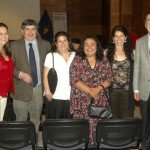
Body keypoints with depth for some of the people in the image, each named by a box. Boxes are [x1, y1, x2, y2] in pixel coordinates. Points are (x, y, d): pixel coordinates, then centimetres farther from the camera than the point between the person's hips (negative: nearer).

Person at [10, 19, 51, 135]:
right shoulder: (14, 45, -2)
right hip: (21, 89, -2)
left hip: (39, 87, 2)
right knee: (21, 120, 5)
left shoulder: (45, 45, 4)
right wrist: (20, 74, -17)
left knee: (36, 119, 15)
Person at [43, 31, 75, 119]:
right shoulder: (51, 56, 4)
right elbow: (45, 75, 0)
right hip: (56, 97, -2)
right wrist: (47, 92, -9)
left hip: (72, 97, 2)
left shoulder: (75, 56, 11)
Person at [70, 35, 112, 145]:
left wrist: (98, 89, -13)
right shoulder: (77, 60, 0)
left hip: (100, 102, 2)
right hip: (81, 102, -2)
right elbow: (74, 80, -8)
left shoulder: (104, 61, 8)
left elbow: (109, 79, 4)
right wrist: (90, 91, -15)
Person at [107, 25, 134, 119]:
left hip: (127, 92, 1)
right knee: (114, 119, 5)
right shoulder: (107, 53, 1)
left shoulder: (131, 53, 4)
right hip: (113, 92, -1)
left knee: (127, 118, 4)